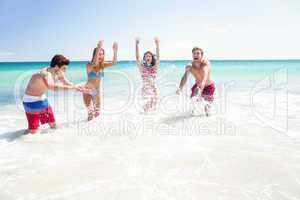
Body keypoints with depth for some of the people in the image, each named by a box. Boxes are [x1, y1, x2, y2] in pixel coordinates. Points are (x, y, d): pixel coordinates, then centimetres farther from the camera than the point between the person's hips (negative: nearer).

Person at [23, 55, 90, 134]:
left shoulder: (59, 74, -9)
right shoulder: (45, 74, -35)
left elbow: (67, 83, 4)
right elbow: (51, 86, -55)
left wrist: (80, 89, -11)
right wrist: (73, 87, -56)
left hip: (42, 98, 8)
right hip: (31, 100, -8)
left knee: (53, 124, 12)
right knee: (33, 131, -9)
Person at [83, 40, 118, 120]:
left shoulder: (103, 65, -4)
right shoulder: (89, 66, -18)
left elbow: (114, 62, -18)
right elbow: (95, 63, -42)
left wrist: (115, 51, -33)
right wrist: (98, 49, -51)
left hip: (97, 92, 5)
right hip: (88, 91, -4)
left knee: (97, 113, 10)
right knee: (91, 111, -18)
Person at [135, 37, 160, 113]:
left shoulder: (154, 67, 6)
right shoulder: (142, 67, 4)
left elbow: (158, 57, -4)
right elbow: (137, 57, -7)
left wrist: (157, 44, -14)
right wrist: (136, 45, -17)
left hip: (153, 89, 1)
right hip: (145, 89, -1)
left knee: (153, 108, -2)